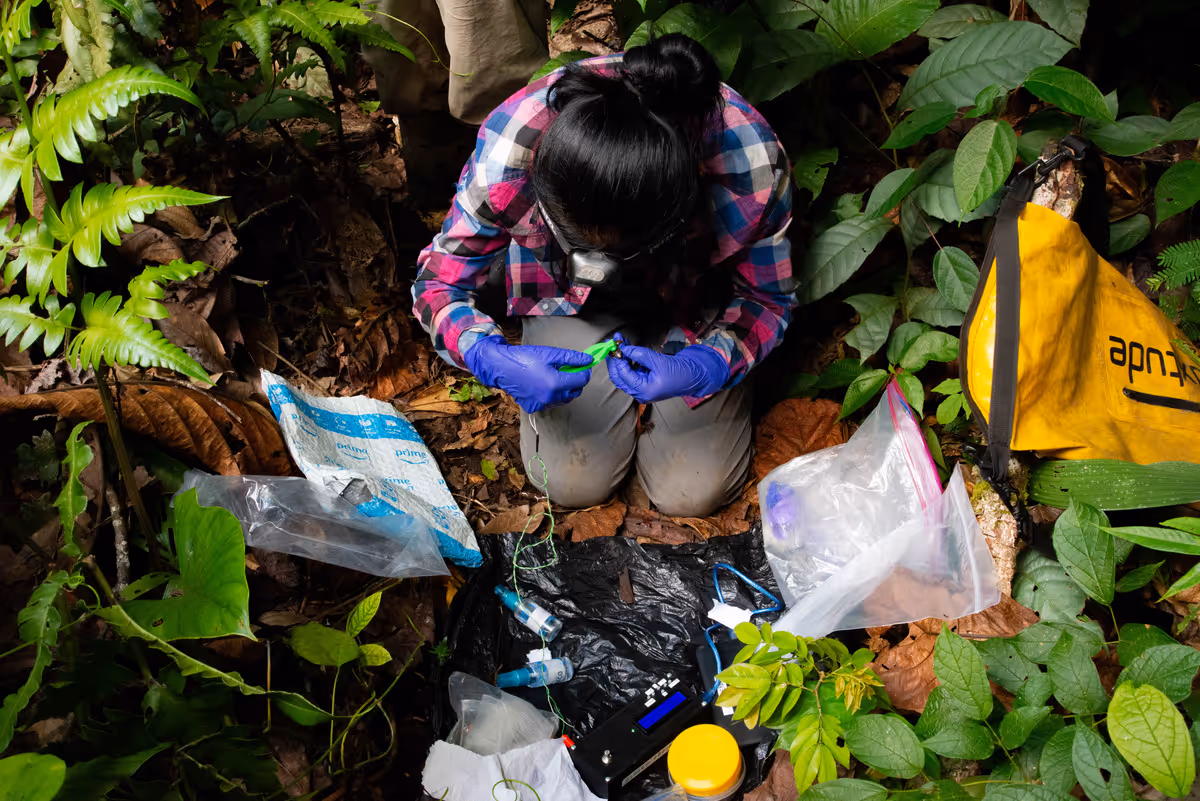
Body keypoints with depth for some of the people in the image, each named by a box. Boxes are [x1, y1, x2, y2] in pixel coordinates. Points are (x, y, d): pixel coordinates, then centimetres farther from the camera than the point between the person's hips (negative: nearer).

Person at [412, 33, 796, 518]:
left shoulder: (752, 169, -37)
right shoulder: (508, 152, -36)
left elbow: (768, 300, -19)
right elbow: (438, 282, -20)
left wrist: (702, 369, -40)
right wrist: (492, 358, -42)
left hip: (695, 297, 0)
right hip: (568, 294, 1)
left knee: (691, 494, -5)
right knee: (573, 483, -2)